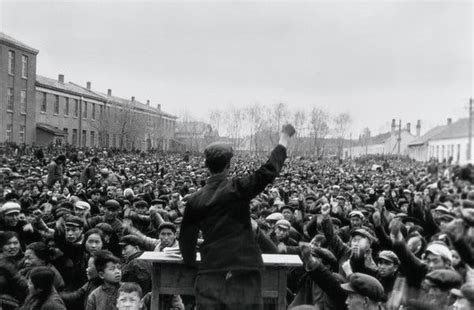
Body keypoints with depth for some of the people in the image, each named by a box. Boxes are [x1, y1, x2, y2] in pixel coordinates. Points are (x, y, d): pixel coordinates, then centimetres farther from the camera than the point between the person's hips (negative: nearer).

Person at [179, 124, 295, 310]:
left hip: (209, 274, 2)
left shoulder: (195, 200, 3)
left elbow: (186, 237, 10)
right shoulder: (238, 189, -7)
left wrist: (191, 262, 28)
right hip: (243, 273, -2)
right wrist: (284, 140, 4)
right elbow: (269, 171, -7)